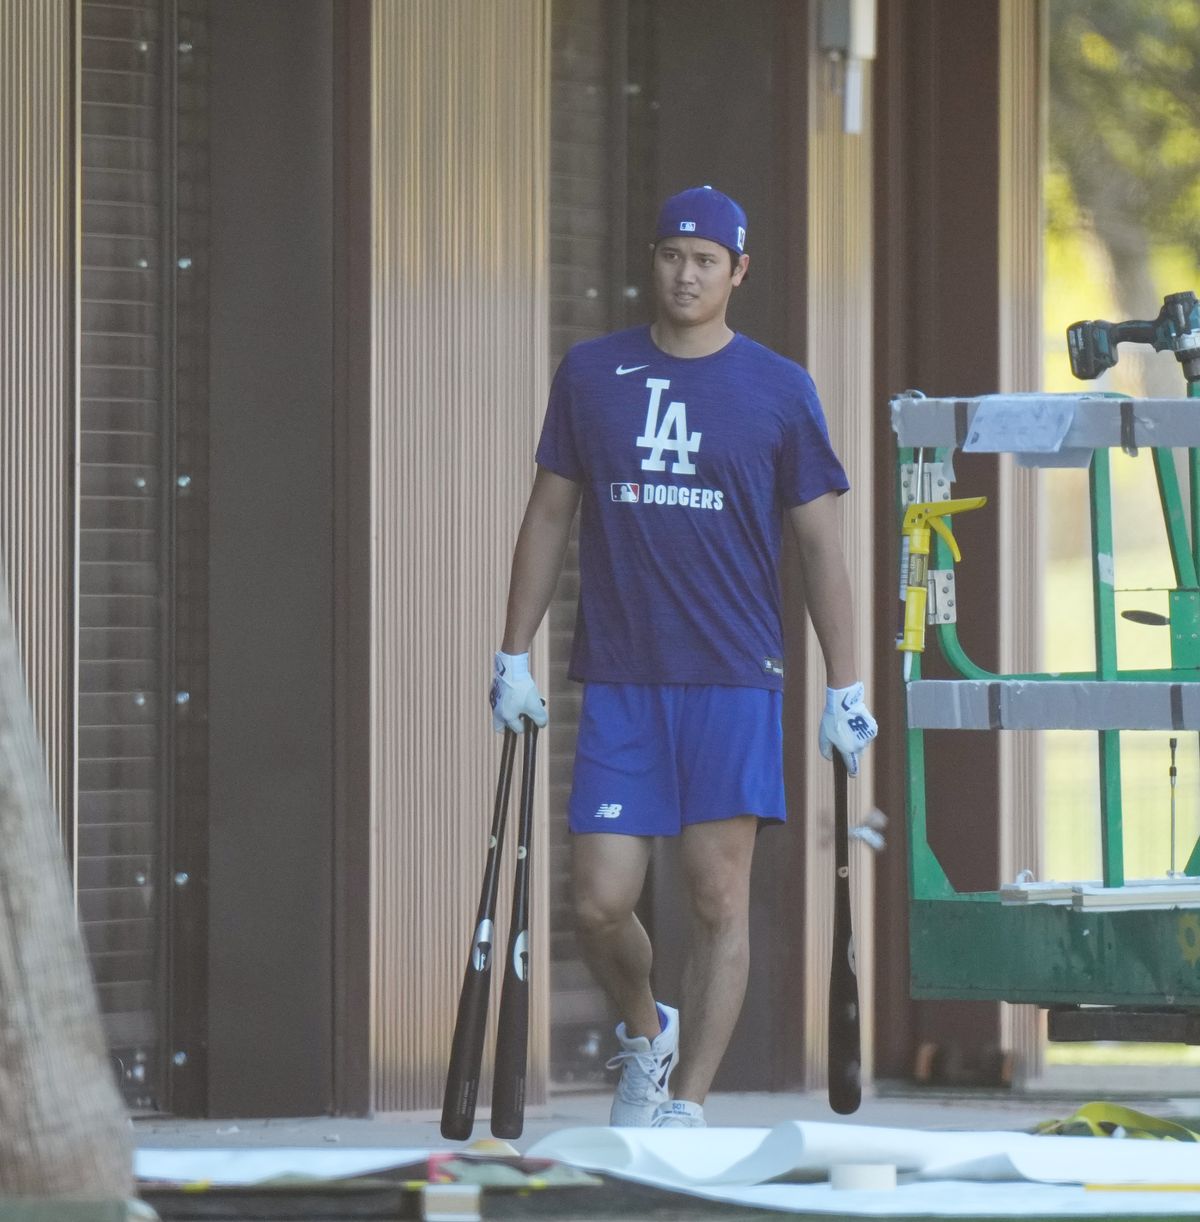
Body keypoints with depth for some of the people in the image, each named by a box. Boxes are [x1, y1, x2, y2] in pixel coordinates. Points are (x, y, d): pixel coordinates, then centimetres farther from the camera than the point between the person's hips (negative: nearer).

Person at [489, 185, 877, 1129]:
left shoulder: (780, 390, 3)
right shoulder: (591, 374, 7)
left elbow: (821, 544, 6)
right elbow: (550, 516, 14)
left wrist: (846, 689, 2)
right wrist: (513, 655, 10)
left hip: (734, 678, -1)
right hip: (618, 679, 2)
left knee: (719, 896, -5)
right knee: (599, 903, -3)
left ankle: (687, 1103, 2)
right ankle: (644, 1033, 27)